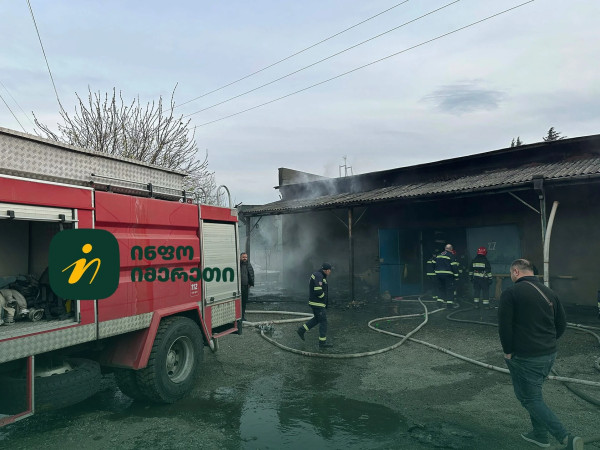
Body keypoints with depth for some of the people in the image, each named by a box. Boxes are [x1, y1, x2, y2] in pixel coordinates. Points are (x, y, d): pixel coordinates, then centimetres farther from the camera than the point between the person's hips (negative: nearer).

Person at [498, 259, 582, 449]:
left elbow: (504, 326, -16)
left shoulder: (511, 293, -14)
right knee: (534, 393, 24)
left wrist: (508, 351, -4)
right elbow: (562, 324, 13)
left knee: (530, 399, 3)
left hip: (524, 357, -8)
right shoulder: (549, 293, 7)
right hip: (549, 355, 8)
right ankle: (540, 434, 33)